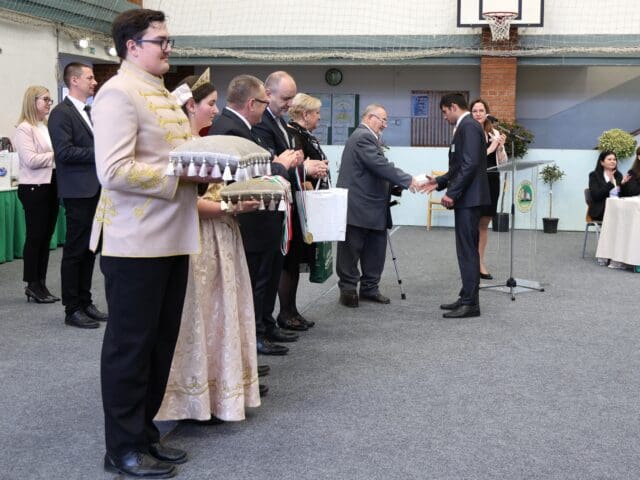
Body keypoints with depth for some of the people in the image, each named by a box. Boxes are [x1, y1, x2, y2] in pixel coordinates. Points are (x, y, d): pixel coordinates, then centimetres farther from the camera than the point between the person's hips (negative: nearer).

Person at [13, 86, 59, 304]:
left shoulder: (48, 126, 12)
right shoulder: (24, 129, -9)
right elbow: (31, 160, -18)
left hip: (51, 185, 7)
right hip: (34, 187, -7)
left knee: (46, 236, 9)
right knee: (35, 236, 0)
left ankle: (41, 284, 17)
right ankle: (32, 285, 10)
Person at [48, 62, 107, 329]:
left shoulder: (90, 112, 16)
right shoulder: (61, 113, -11)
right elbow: (64, 151, -20)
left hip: (96, 190, 8)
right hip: (78, 192, -8)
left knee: (89, 249, 13)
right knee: (75, 251, -1)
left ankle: (85, 302, 22)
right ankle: (72, 310, 6)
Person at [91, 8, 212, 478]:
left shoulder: (165, 97, 18)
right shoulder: (118, 93, -12)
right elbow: (113, 171, -23)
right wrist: (184, 174, -20)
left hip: (172, 239, 9)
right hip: (136, 243, -9)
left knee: (161, 343, 14)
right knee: (130, 345, 1)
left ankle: (145, 432, 27)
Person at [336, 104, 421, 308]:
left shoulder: (367, 137, 18)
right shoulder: (363, 137, -16)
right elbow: (380, 166, -23)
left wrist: (400, 182, 8)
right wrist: (407, 180, -20)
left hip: (372, 208, 10)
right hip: (358, 207, -10)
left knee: (376, 250, 11)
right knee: (352, 251, 1)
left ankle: (369, 288, 19)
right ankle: (348, 289, 10)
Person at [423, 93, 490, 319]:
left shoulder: (468, 126, -14)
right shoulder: (465, 127, 17)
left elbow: (470, 164, -22)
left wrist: (452, 193, -21)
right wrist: (440, 182, 16)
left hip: (468, 198, -10)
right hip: (466, 198, 10)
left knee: (467, 249, -8)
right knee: (467, 249, 12)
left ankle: (471, 303, -4)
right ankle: (467, 297, 18)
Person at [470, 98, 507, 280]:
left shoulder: (494, 133, 7)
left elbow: (503, 162, 10)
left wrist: (501, 147, -8)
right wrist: (489, 149, -18)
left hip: (491, 182, 5)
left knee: (484, 224, 12)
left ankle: (480, 263, 21)